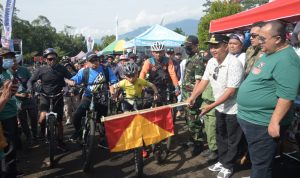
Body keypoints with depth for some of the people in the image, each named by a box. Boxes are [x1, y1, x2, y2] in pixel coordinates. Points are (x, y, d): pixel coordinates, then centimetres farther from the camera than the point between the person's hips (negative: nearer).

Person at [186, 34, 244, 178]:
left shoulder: (234, 64, -26)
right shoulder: (211, 62, -2)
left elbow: (230, 91, -28)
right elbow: (204, 81, -1)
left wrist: (211, 106, -28)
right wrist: (192, 97, -16)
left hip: (233, 109, -7)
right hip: (220, 107, 8)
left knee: (232, 140, 10)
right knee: (220, 137, 21)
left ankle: (228, 166, 28)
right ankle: (222, 161, 40)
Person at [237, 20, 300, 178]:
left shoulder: (286, 60, -21)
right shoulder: (268, 54, 11)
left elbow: (286, 96, -26)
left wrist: (275, 122, -25)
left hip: (262, 123, -10)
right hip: (249, 118, 10)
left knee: (260, 163, 7)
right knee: (255, 159, 25)